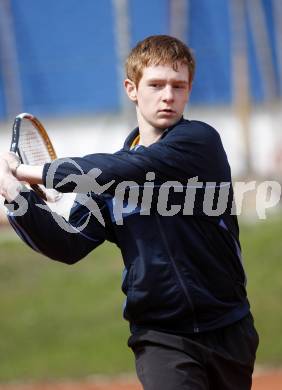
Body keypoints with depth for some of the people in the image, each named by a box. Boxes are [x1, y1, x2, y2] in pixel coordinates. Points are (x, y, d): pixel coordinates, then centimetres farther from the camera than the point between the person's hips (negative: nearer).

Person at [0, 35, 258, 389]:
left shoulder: (200, 141, -8)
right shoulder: (109, 177, 6)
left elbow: (122, 170, -19)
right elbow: (69, 245, -1)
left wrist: (30, 171, -12)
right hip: (160, 335, 1)